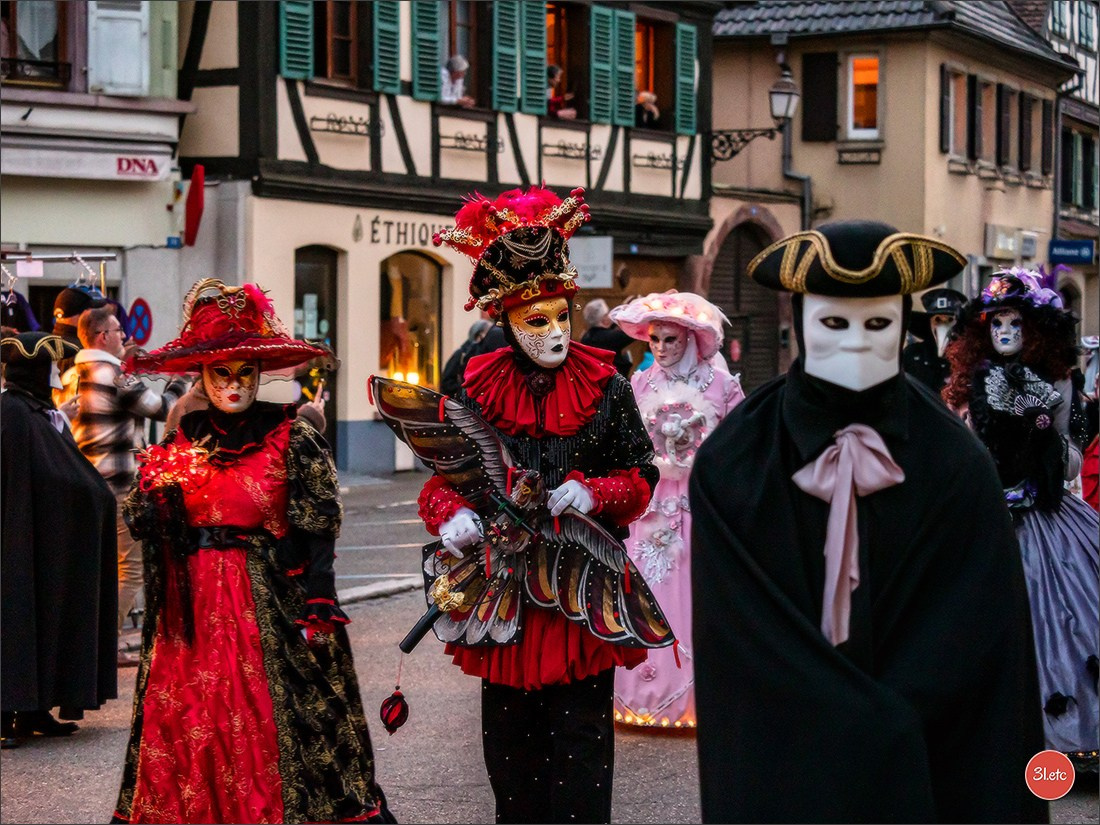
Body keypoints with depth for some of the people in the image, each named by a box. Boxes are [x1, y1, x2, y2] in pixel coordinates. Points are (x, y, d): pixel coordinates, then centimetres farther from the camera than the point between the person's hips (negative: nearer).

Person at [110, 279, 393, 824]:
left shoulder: (291, 439, -2)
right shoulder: (182, 442, 11)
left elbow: (319, 529, -6)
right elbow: (138, 523, 10)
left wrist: (315, 609, -14)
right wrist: (158, 483, -10)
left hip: (268, 604, -4)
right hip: (191, 608, 4)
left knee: (264, 727, -6)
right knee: (185, 727, 2)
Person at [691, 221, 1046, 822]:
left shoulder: (955, 465, -3)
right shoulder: (733, 463, -5)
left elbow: (974, 637, -7)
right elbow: (743, 632, -10)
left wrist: (890, 723, -17)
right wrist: (880, 724, -15)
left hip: (924, 774, 0)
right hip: (780, 768, 0)